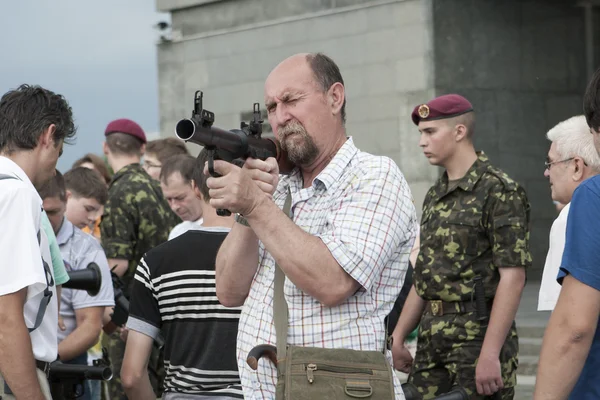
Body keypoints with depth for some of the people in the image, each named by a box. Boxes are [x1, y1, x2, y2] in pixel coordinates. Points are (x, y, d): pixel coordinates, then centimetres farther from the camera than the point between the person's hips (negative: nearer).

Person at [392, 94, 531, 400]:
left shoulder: (499, 191, -10)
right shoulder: (435, 196, 15)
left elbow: (512, 277, -16)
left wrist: (490, 354, -21)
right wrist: (398, 338, 16)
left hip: (479, 334, -7)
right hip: (431, 340, 7)